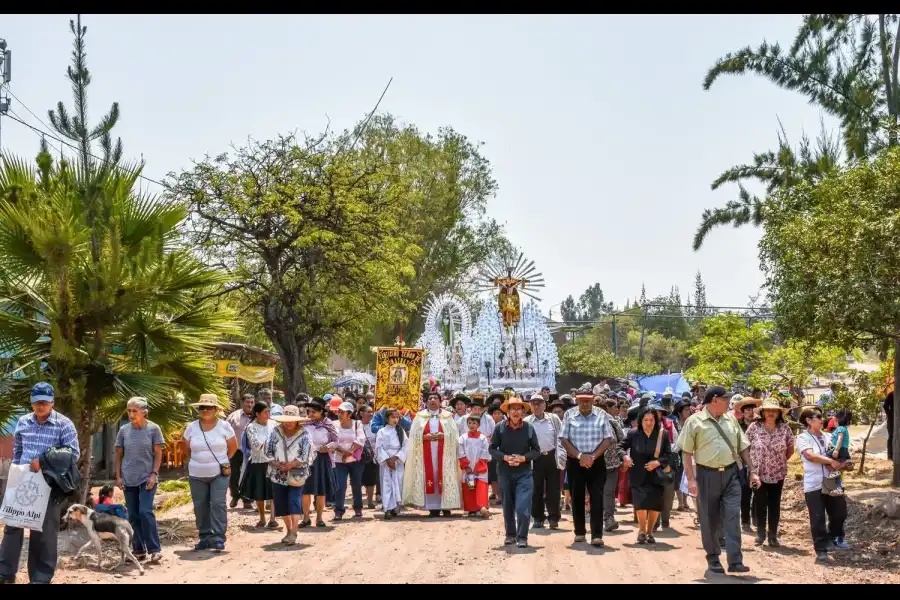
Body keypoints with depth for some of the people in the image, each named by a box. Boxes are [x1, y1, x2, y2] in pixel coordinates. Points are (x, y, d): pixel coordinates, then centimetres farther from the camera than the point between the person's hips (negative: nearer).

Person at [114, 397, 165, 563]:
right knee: (133, 516, 7)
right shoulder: (124, 430, 3)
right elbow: (118, 454, 9)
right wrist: (118, 476, 3)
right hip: (129, 480, 4)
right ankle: (138, 549, 16)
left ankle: (155, 549, -5)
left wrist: (154, 474, -11)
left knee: (145, 512, -12)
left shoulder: (153, 429, -5)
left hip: (147, 478, -4)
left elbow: (158, 454, -3)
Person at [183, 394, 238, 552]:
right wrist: (196, 461, 9)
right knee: (200, 507, 7)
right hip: (197, 475, 3)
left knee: (218, 504, -9)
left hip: (219, 473, -3)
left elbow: (233, 447, 6)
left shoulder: (224, 426, -3)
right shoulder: (191, 427, 2)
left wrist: (222, 461, 5)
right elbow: (186, 449, 15)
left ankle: (218, 538, -6)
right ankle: (205, 537, 17)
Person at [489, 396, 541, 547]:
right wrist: (505, 457, -16)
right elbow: (492, 449, 0)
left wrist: (523, 458, -15)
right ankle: (510, 534, 29)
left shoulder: (529, 428, -3)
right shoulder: (500, 428, -4)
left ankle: (522, 537, 4)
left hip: (524, 473, -1)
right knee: (507, 506, 12)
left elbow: (536, 450, 1)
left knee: (523, 507, -9)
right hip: (504, 473, 1)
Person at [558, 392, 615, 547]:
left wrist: (592, 456, -12)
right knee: (577, 498, 8)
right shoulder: (569, 415, 2)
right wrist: (579, 456, -13)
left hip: (596, 462, -1)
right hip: (575, 462, 1)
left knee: (597, 498, -6)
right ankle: (579, 532, 20)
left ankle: (597, 535, -9)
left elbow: (608, 439, -2)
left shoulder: (601, 415, 2)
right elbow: (564, 439, -2)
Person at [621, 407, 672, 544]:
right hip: (638, 476, -1)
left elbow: (668, 454, 1)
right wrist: (625, 457, -12)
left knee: (655, 505, 3)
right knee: (640, 503, -14)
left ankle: (649, 532, 23)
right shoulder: (633, 433, -3)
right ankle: (642, 531, 5)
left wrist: (658, 462, -16)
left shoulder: (662, 434, -3)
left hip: (656, 476, 1)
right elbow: (621, 447, 8)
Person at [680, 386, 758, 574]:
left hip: (731, 474, 3)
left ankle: (735, 561, -7)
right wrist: (691, 479, -11)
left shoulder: (731, 419, 10)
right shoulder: (695, 421, -5)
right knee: (709, 519, 6)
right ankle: (713, 559, 19)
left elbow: (742, 447, 15)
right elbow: (687, 452, -5)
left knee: (732, 517, -5)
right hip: (707, 475, -3)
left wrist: (752, 471, 9)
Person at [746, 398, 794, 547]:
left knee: (774, 505, 7)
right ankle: (760, 534, 21)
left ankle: (773, 536, 17)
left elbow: (791, 448, 7)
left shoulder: (785, 428, -7)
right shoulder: (754, 427, -10)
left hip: (777, 473, 1)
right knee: (760, 505, 7)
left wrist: (781, 461, 4)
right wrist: (751, 464, 1)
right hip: (758, 472, -1)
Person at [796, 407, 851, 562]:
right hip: (814, 485, -6)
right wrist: (832, 461, -19)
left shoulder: (828, 437, 12)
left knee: (839, 513, 14)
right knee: (818, 518, -3)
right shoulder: (803, 438, -6)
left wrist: (836, 464, -11)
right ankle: (821, 550, 5)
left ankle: (834, 539, 39)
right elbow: (810, 455, -20)